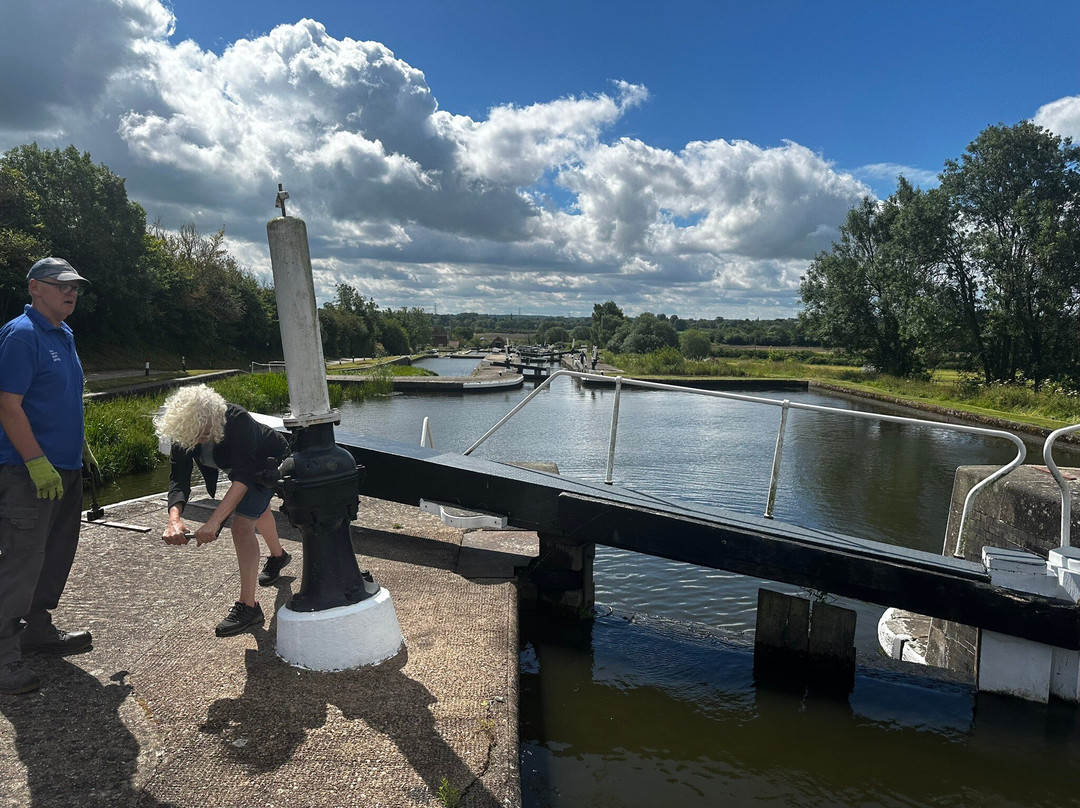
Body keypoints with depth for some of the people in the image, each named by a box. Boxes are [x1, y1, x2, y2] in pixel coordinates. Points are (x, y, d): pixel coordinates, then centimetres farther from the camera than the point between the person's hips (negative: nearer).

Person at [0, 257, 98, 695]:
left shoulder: (63, 335, 14)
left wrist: (81, 447, 22)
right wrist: (37, 463, -22)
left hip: (65, 469, 9)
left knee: (56, 556, 16)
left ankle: (38, 630, 30)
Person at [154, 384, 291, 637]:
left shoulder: (237, 420, -43)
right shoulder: (183, 431, -26)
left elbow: (243, 476, -49)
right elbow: (178, 478, -30)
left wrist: (214, 521, -57)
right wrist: (174, 517, -50)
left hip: (268, 462, -7)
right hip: (240, 466, 7)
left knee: (242, 523, -22)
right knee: (258, 512, 30)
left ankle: (248, 607, -17)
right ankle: (277, 556, 61)